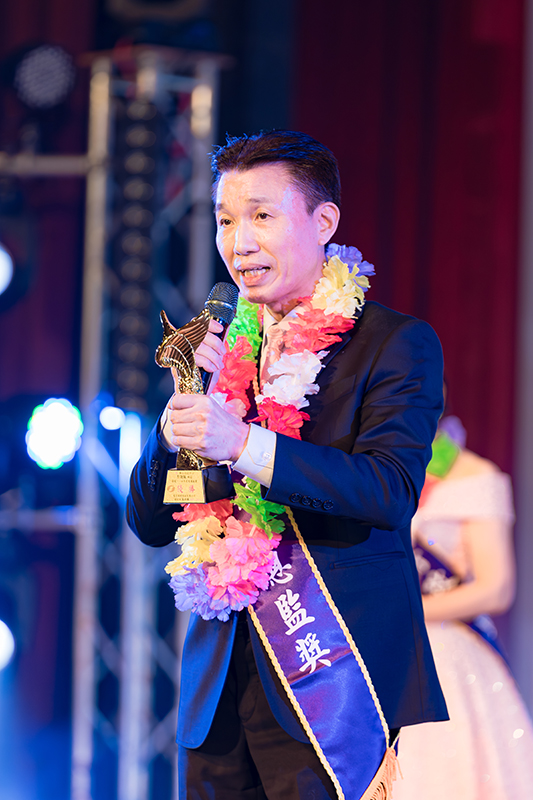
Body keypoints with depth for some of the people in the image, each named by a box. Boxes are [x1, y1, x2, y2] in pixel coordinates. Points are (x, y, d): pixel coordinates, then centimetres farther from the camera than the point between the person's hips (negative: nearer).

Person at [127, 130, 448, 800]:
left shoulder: (394, 343, -1)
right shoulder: (224, 352, 15)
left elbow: (391, 491, -17)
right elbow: (149, 522, 13)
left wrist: (245, 445, -27)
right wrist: (181, 412, -6)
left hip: (326, 680, -5)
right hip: (218, 688, 5)